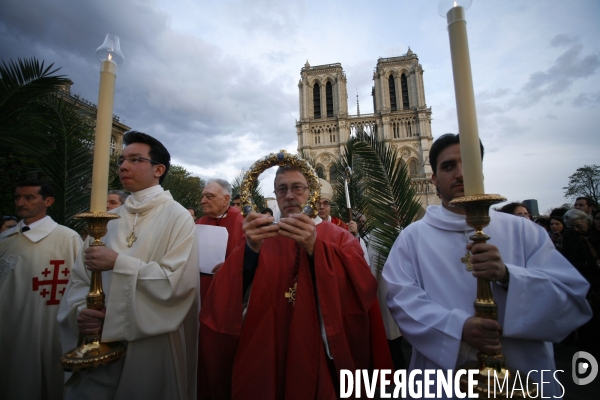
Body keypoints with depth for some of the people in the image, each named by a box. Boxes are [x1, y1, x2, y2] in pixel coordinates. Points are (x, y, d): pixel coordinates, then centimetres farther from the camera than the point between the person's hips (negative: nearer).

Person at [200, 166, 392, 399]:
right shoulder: (259, 237, 1)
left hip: (317, 357, 0)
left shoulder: (338, 237, -2)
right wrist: (251, 249, -29)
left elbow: (362, 286, -19)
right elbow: (228, 295, -12)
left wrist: (315, 247, -31)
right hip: (264, 356, 1)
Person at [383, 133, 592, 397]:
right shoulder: (412, 237, -7)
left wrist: (507, 275, -25)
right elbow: (401, 298, -13)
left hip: (523, 379, 2)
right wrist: (458, 327, -27)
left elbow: (573, 297, -8)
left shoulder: (523, 231, -2)